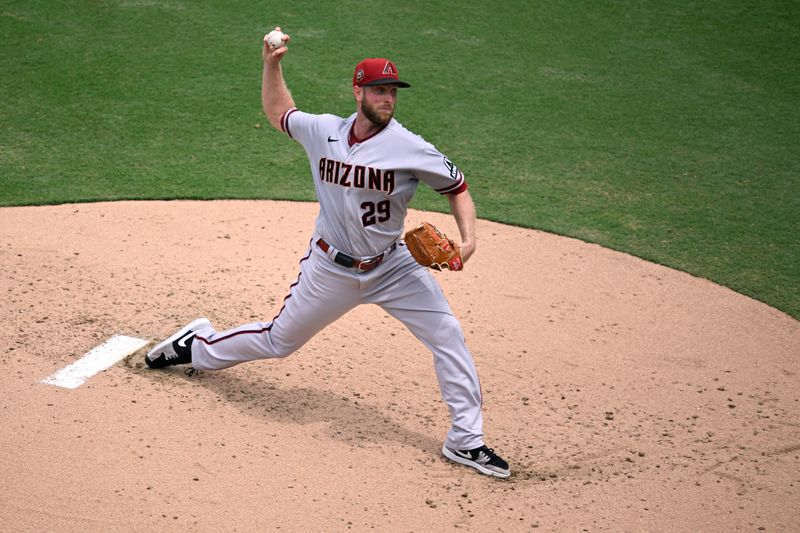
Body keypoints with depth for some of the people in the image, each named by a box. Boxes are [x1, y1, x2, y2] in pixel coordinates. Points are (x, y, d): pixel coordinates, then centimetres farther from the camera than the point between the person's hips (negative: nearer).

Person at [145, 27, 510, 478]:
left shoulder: (411, 149, -15)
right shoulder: (322, 131, -6)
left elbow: (458, 188, -6)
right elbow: (278, 112, 14)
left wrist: (468, 239, -21)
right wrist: (272, 65, 2)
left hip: (392, 267, 0)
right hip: (331, 269, 1)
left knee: (449, 336, -11)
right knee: (278, 341, 13)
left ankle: (466, 441, 0)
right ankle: (199, 346, 41)